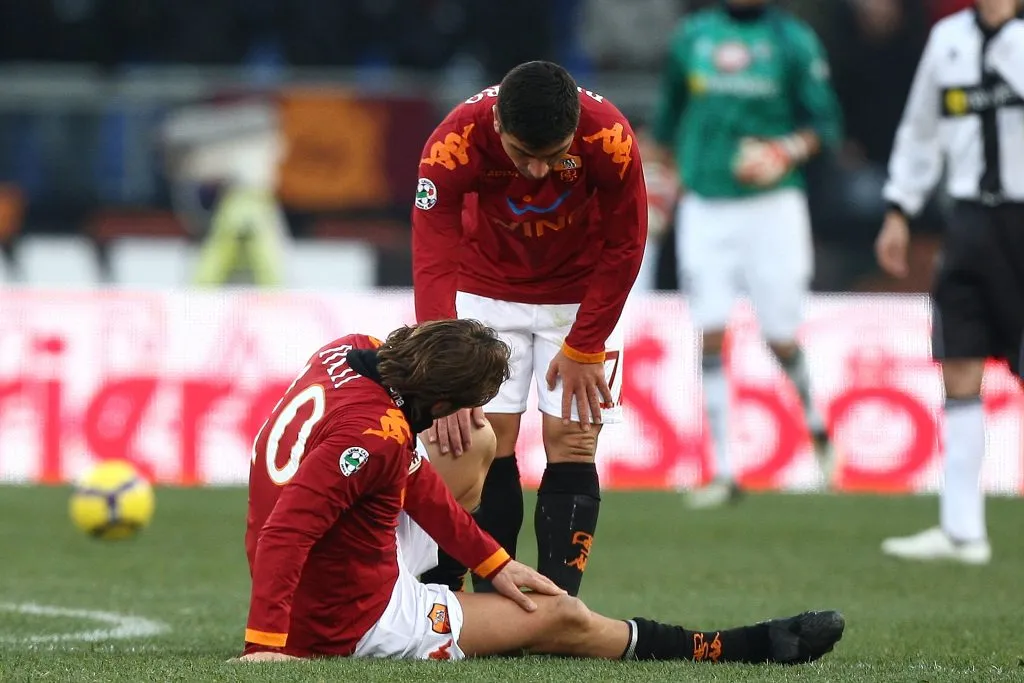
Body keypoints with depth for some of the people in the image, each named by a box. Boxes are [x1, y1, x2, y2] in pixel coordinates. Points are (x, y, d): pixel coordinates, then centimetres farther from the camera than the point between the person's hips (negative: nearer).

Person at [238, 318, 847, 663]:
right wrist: (266, 646, -42)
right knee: (559, 618, 2)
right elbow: (285, 529, -37)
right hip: (355, 624, -9)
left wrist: (492, 561, 9)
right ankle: (744, 648, 14)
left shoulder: (350, 354, -3)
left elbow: (409, 475, 10)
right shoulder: (374, 434, -31)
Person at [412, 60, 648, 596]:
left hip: (582, 295, 0)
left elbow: (624, 246, -15)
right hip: (488, 288, 0)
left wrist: (583, 348, -12)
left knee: (571, 447, -8)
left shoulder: (610, 140, -31)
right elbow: (433, 266, -32)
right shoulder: (453, 144, -32)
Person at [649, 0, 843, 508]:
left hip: (772, 204, -2)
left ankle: (815, 424, 32)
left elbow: (825, 123, 0)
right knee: (711, 337, -6)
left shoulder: (793, 41, 0)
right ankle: (723, 472, -2)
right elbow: (668, 118, 20)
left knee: (781, 340, 1)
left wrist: (787, 152, -17)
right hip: (705, 208, 2)